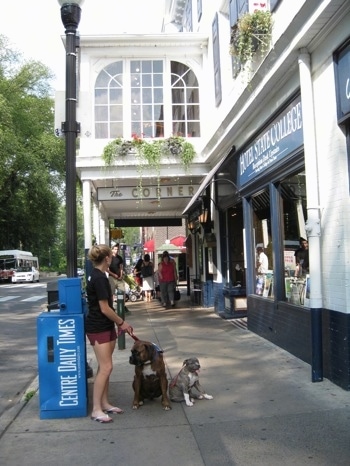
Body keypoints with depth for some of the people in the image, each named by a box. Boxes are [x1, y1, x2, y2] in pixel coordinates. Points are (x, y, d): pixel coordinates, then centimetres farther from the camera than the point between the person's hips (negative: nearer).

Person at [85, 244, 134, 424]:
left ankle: (104, 403, 22)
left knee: (104, 367, 14)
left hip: (106, 327, 10)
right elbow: (105, 309, -20)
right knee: (106, 367, -8)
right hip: (98, 329, -10)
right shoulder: (99, 278, -20)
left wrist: (118, 323, 18)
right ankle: (96, 410, 1)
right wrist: (122, 322, -7)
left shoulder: (97, 276, 10)